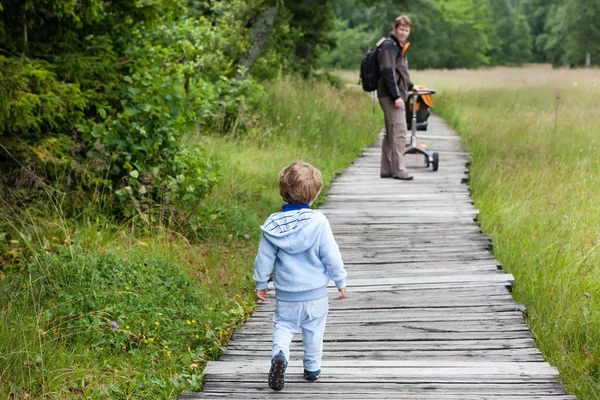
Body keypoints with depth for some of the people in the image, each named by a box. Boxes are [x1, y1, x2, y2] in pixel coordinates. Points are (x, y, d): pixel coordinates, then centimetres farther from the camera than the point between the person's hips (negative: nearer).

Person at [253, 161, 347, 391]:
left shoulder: (273, 224, -9)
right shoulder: (318, 222, -16)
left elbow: (264, 258, -1)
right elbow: (331, 256, -11)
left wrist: (260, 283, 13)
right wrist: (340, 281, 3)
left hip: (286, 293, 1)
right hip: (315, 291, -1)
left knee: (283, 325, 14)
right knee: (313, 330, 16)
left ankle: (279, 354, -13)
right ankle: (312, 369, 26)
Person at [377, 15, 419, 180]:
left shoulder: (399, 46, 20)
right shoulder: (389, 46, -12)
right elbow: (388, 72, -20)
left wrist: (410, 86, 34)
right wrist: (396, 96, -23)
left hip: (396, 95, 11)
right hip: (391, 96, -11)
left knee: (390, 133, 12)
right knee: (399, 133, -11)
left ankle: (386, 170, 17)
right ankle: (398, 170, -8)